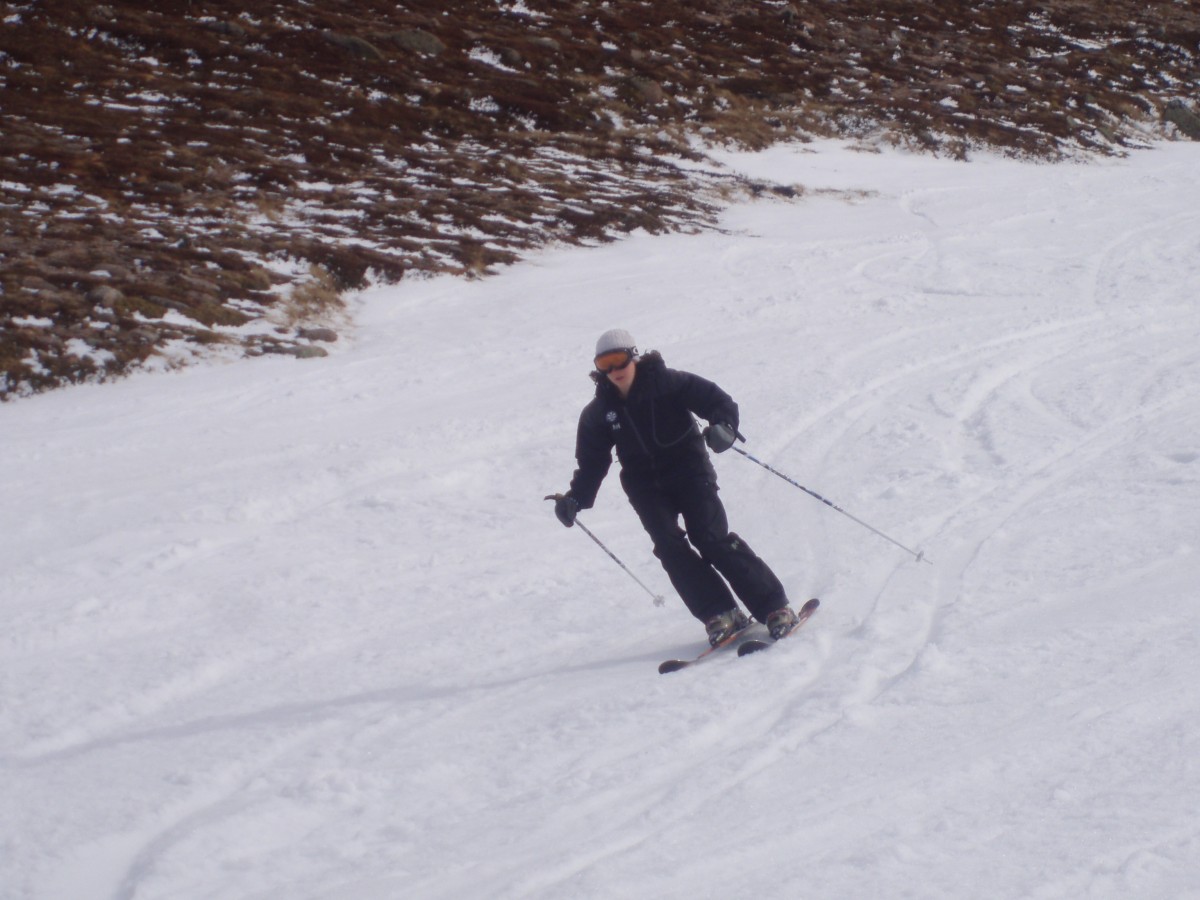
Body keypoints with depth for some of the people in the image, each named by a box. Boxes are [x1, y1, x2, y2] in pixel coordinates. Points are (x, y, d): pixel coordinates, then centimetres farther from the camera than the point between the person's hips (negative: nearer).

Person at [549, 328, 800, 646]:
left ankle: (775, 607, -13)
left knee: (711, 538, -17)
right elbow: (591, 463, 7)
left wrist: (724, 425, -32)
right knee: (669, 546, -18)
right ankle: (720, 615, -16)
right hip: (646, 485, 3)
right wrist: (575, 498, -8)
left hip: (688, 468, -3)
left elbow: (718, 401, -11)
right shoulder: (598, 413, 1)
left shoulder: (667, 382, -9)